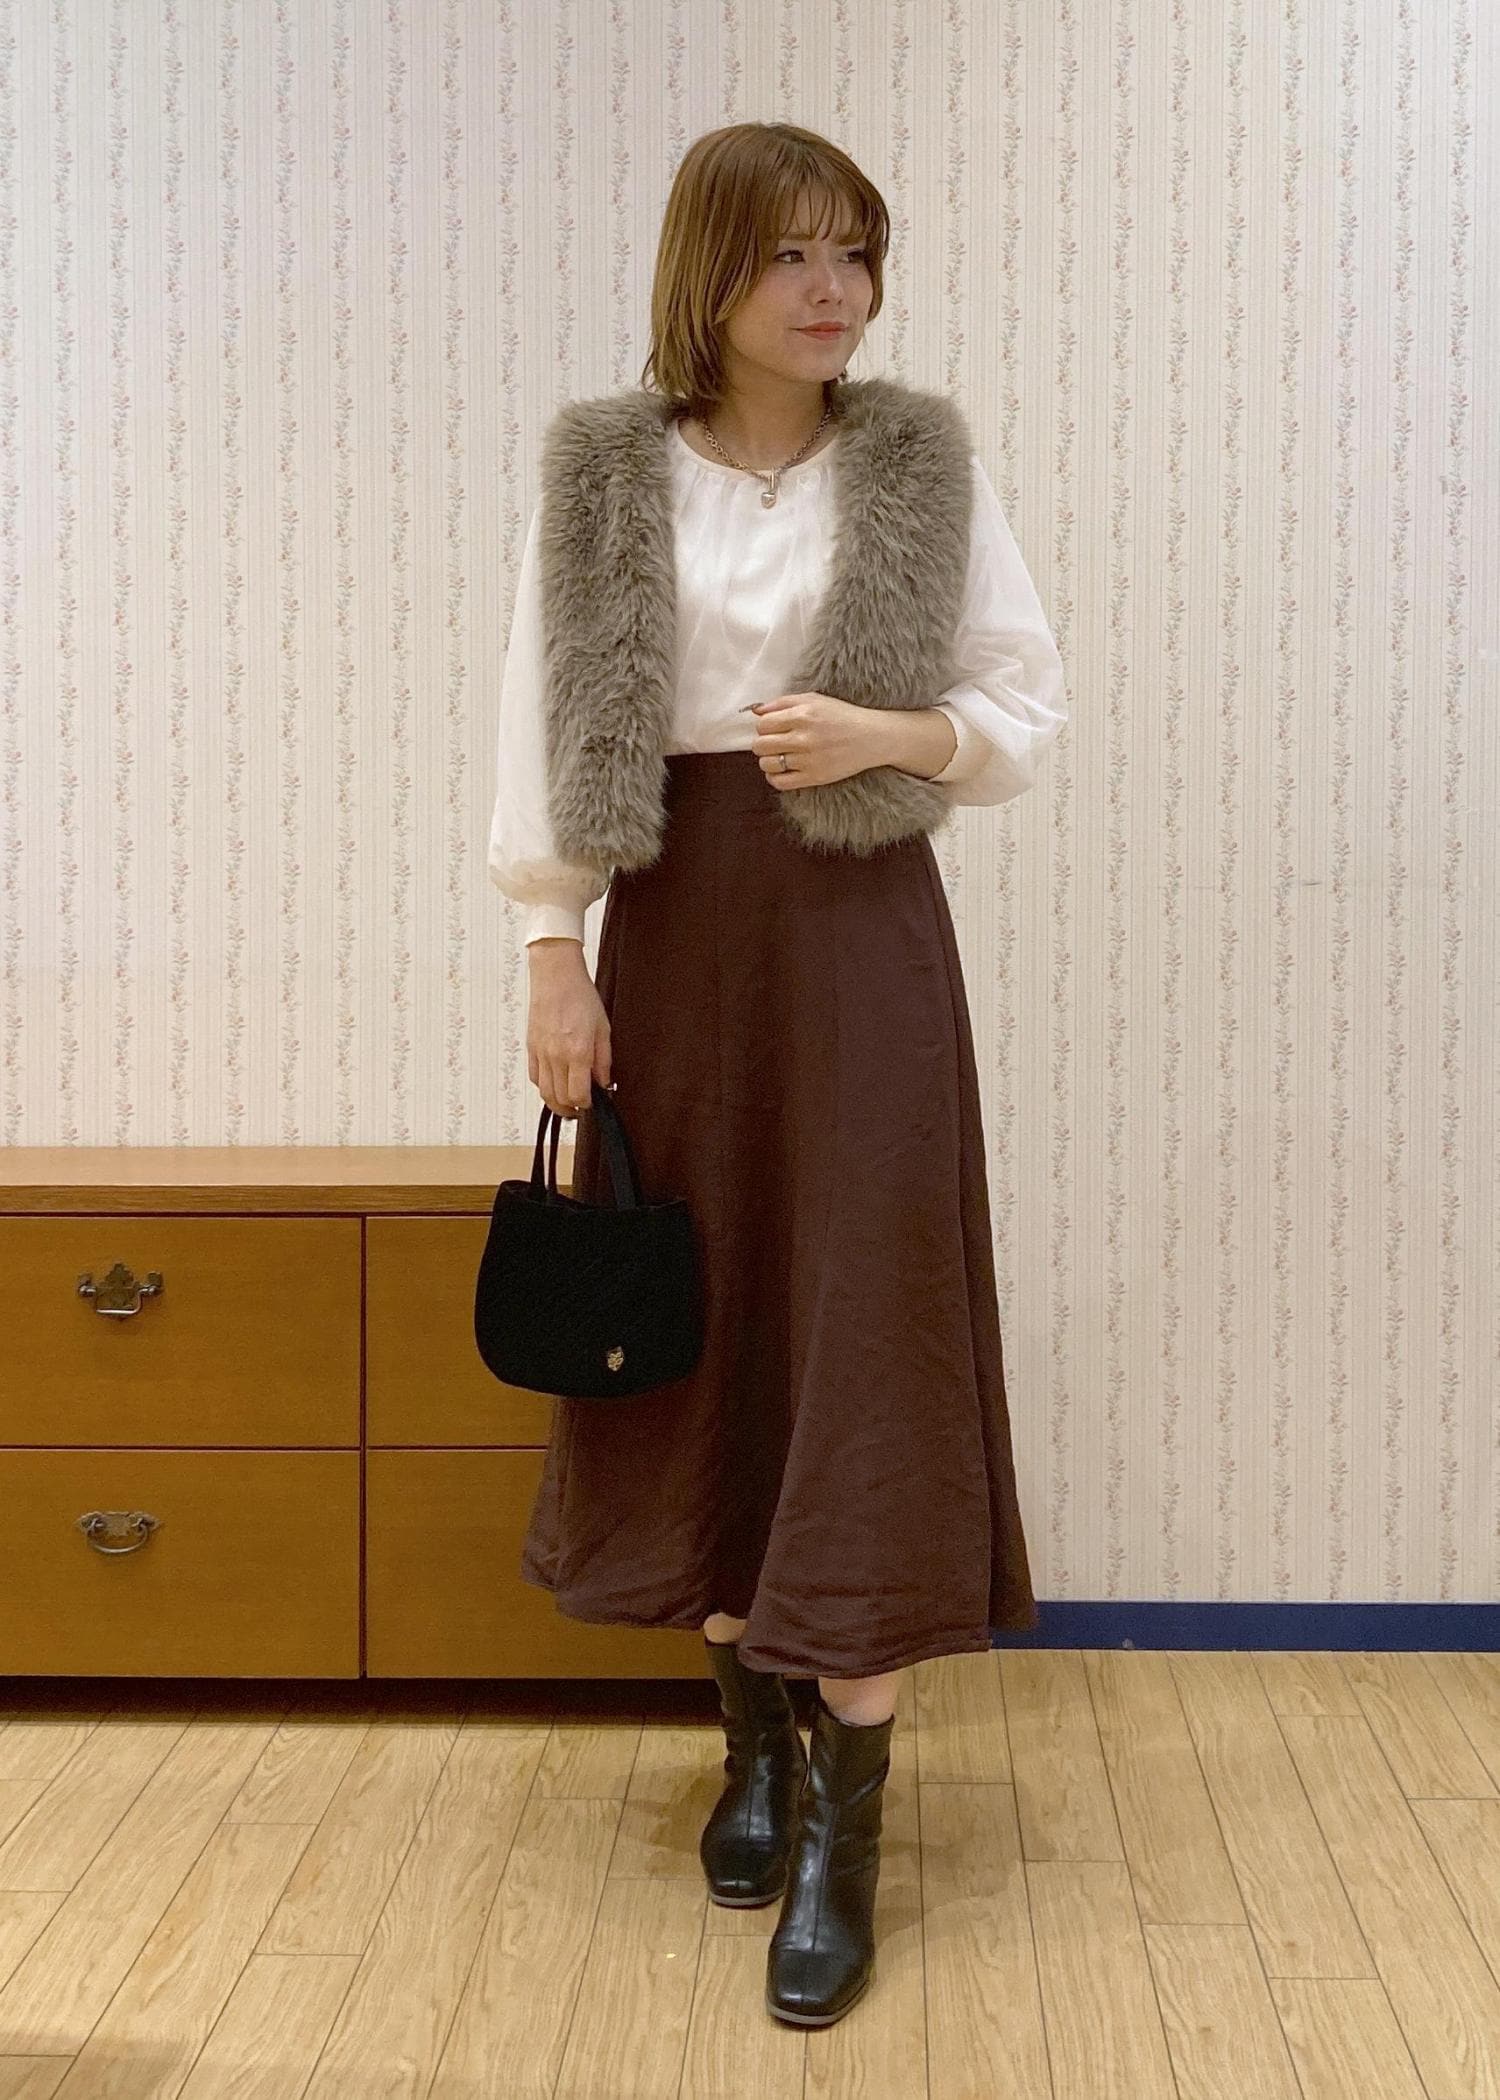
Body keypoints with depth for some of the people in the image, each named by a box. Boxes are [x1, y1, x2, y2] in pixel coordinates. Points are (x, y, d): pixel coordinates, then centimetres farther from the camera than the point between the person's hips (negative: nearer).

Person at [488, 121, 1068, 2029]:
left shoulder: (922, 469, 2)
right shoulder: (601, 474, 3)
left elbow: (1030, 708, 4)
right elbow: (547, 728, 2)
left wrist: (891, 735, -15)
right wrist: (553, 961, -3)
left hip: (860, 936, -1)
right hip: (672, 933, 2)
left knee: (864, 1347, -5)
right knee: (700, 1337, 8)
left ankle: (846, 1825, 2)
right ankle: (754, 1735, 27)